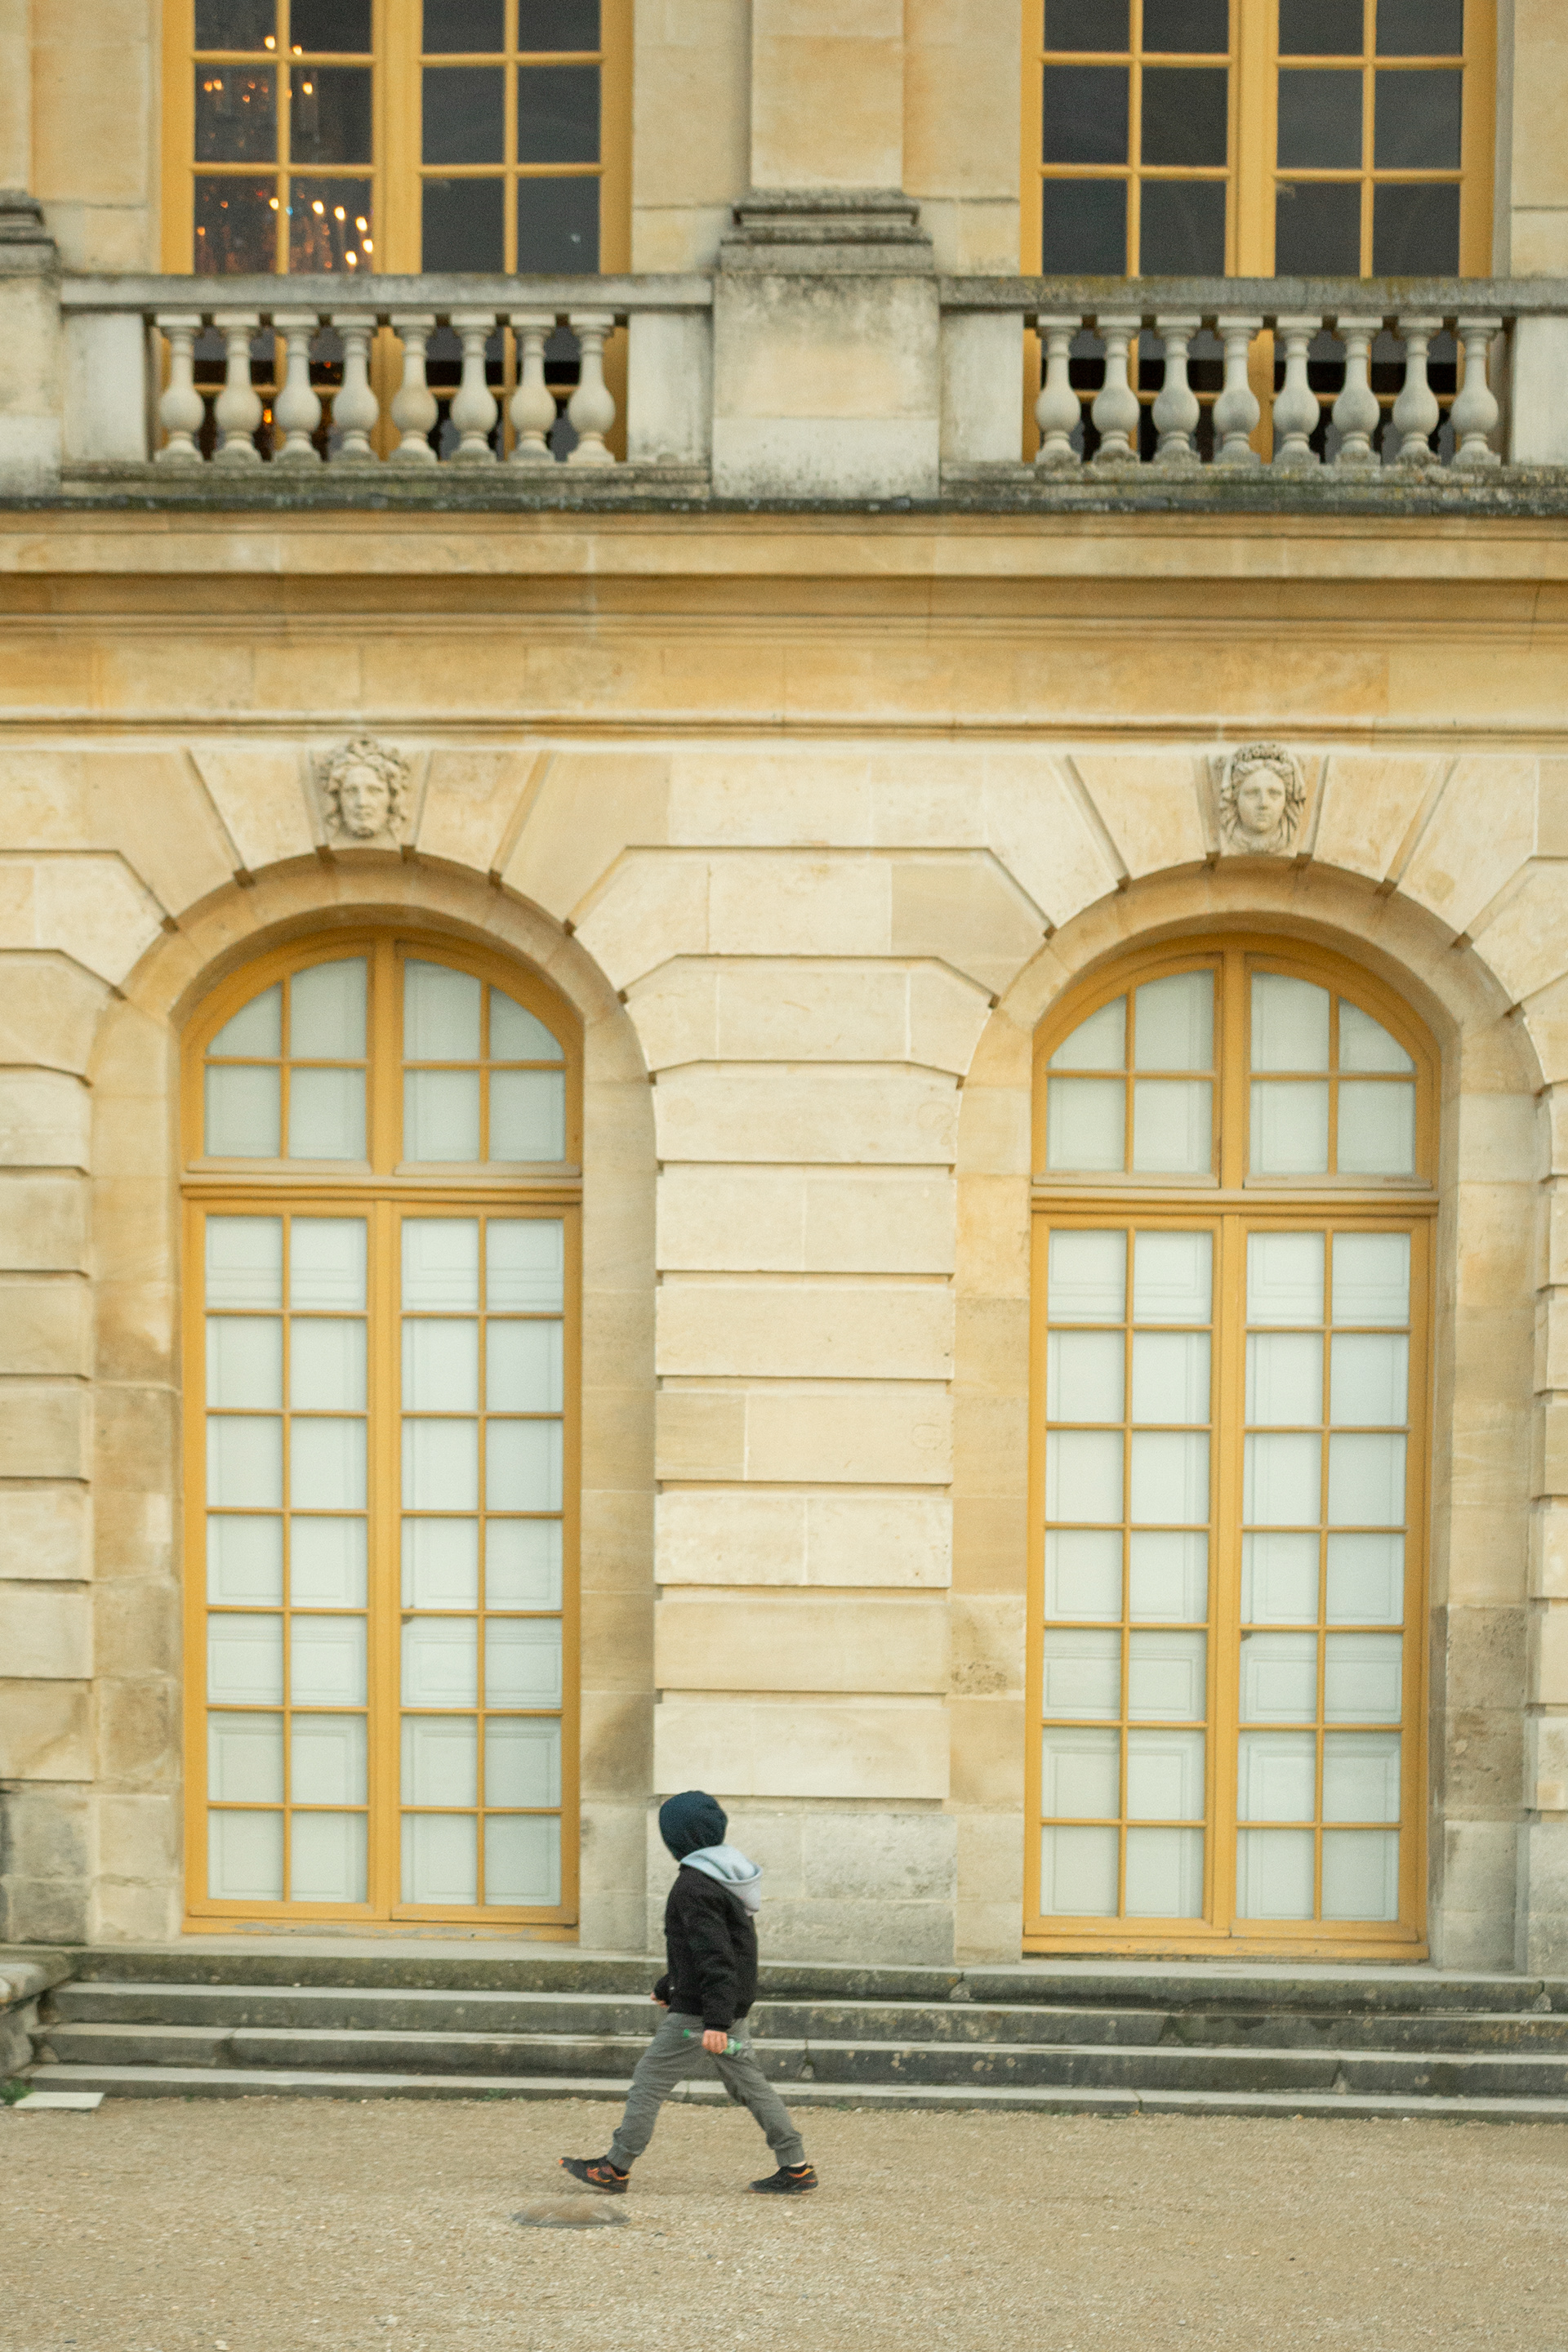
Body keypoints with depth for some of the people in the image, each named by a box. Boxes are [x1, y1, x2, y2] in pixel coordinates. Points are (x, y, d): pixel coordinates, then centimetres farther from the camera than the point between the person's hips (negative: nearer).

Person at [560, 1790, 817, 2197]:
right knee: (749, 2083, 13)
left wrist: (716, 2020, -30)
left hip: (698, 2010, -9)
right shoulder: (725, 1873, 13)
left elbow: (713, 1955, -25)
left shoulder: (694, 1886, -18)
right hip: (732, 2005, 9)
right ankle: (795, 2168, 11)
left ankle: (615, 2169, 4)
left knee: (650, 2081, -1)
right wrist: (669, 1985, 33)